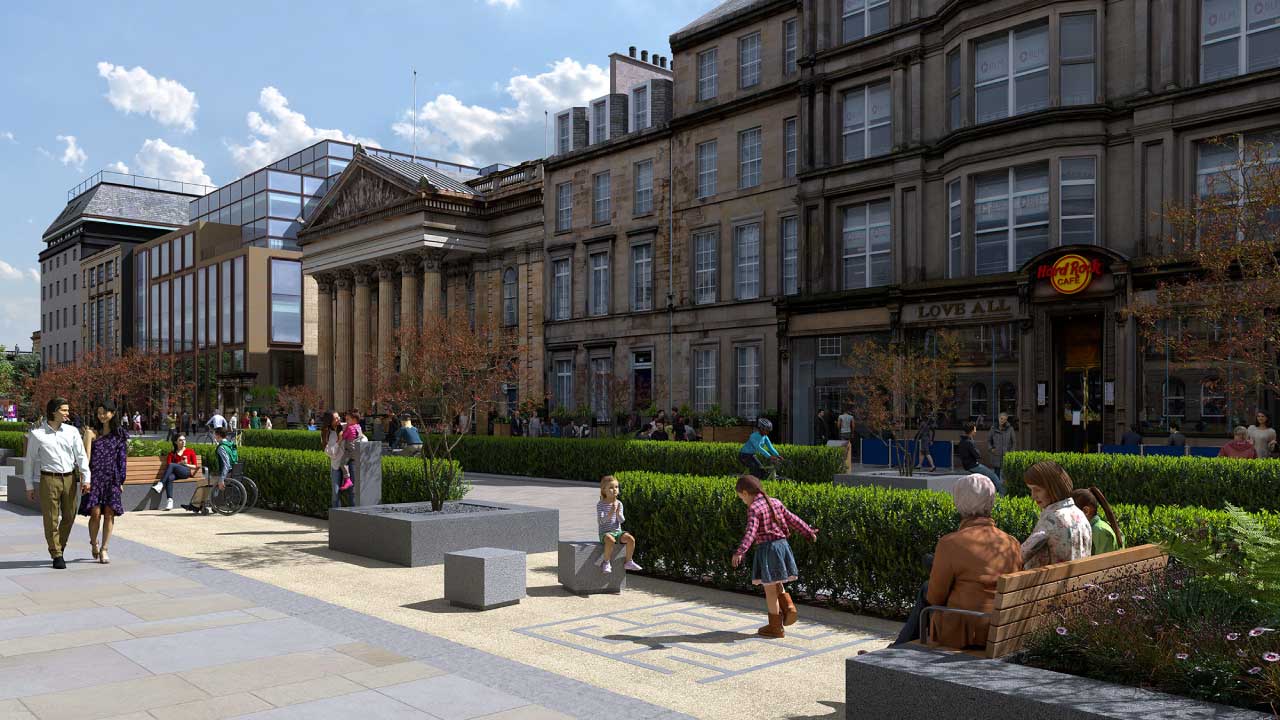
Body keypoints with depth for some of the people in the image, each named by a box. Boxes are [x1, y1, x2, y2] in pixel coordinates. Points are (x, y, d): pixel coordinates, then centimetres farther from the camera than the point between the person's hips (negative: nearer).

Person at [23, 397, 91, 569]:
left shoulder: (72, 431, 6)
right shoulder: (36, 434, 0)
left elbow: (81, 455, 3)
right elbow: (30, 460, 5)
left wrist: (86, 478, -6)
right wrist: (29, 486, 5)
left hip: (69, 478, 3)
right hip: (49, 479, -3)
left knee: (69, 516, 10)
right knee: (51, 519, 1)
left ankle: (60, 548, 30)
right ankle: (56, 555, 10)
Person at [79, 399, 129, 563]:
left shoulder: (120, 434, 9)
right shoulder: (92, 431, 2)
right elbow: (86, 456, -3)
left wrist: (121, 480, 8)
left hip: (112, 478, 2)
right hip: (95, 477, -2)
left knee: (109, 513, -1)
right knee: (95, 513, -7)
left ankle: (104, 549, 8)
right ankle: (94, 543, 20)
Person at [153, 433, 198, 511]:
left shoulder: (190, 451, 20)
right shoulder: (172, 454, 23)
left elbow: (195, 466, 14)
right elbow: (167, 466, 7)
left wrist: (185, 464, -2)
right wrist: (180, 463, -4)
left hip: (187, 472, -2)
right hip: (176, 473, 2)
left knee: (171, 465, -32)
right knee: (169, 478, -35)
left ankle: (160, 485, -42)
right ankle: (170, 500, -45)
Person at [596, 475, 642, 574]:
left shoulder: (619, 504, 6)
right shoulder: (600, 504, -6)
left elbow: (622, 521, 0)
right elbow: (600, 521, -15)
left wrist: (618, 513, -21)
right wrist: (609, 515, -30)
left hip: (618, 531, 4)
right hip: (605, 532, -4)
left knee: (631, 538, -23)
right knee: (610, 540, -38)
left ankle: (629, 562, -4)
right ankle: (606, 562, -19)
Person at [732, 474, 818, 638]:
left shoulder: (754, 508, -13)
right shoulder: (775, 502, 10)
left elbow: (751, 532, -26)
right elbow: (793, 519, 16)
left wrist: (740, 552, -35)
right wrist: (809, 532, 26)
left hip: (766, 548, -8)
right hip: (782, 544, 8)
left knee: (770, 588, 3)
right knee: (777, 584, 24)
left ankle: (775, 627, 10)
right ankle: (788, 608, 6)